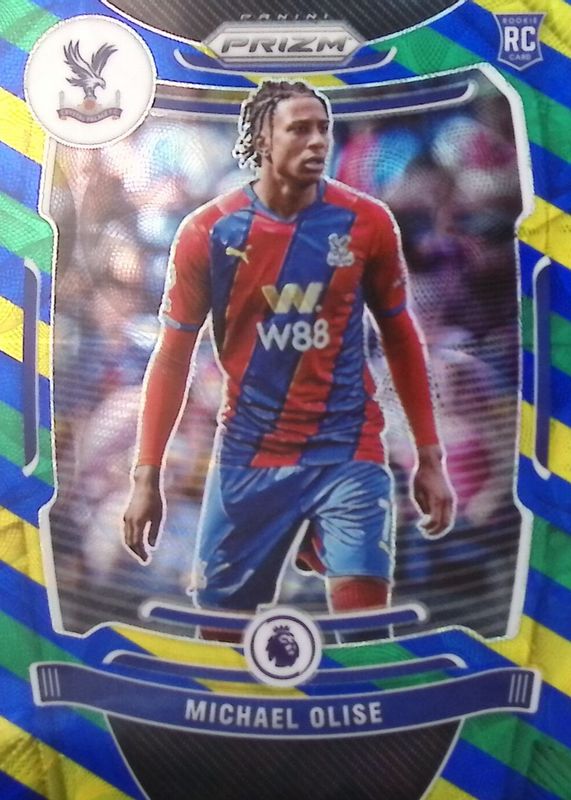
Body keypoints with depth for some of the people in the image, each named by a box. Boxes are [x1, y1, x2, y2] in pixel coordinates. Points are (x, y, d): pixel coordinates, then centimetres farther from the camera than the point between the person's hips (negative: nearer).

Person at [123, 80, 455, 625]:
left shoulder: (367, 222, -4)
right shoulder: (207, 231, -6)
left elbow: (401, 339, 5)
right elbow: (173, 356, 0)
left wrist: (430, 458, 4)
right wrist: (147, 476, -2)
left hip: (347, 451, 0)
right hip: (246, 455, 1)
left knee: (361, 610, -10)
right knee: (221, 612, 13)